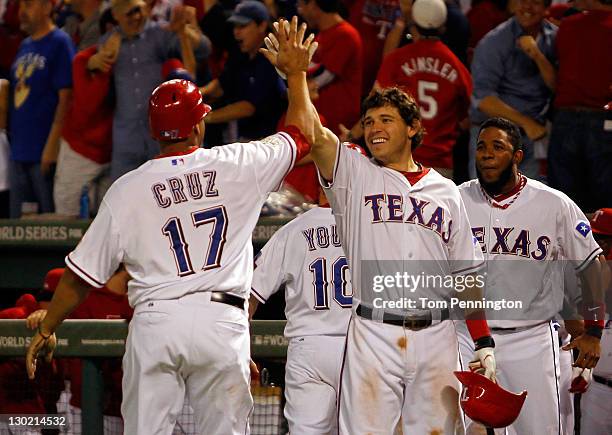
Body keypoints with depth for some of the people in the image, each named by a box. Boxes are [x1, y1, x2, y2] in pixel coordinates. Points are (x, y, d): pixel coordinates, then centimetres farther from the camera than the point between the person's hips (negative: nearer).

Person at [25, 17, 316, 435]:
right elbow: (303, 134, 21)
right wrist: (296, 73, 35)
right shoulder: (238, 165, 4)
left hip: (155, 322, 0)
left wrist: (47, 330, 19)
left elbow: (81, 275, 6)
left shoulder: (127, 189, 4)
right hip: (222, 321, 0)